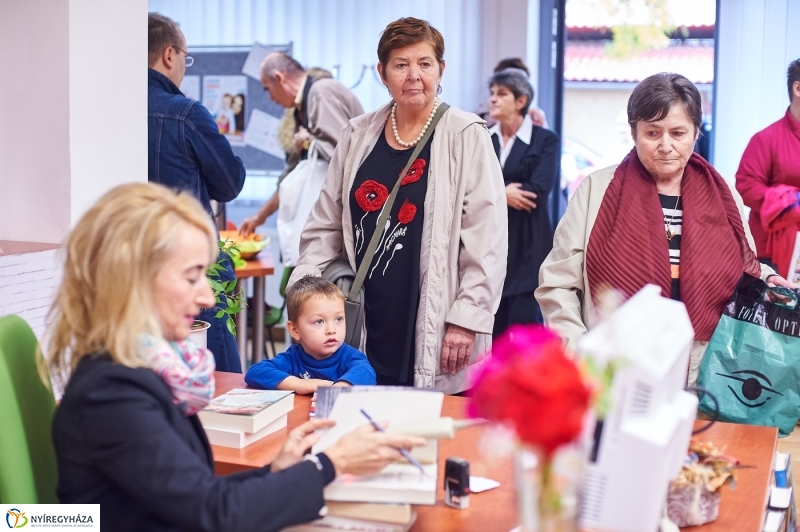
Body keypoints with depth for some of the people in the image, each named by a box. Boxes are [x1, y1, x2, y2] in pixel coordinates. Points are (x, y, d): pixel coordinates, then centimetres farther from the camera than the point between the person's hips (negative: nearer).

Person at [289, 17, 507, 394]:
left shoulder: (466, 136, -4)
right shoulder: (358, 136, 9)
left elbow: (487, 239, -7)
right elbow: (325, 226, 15)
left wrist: (467, 319, -12)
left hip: (434, 329, -4)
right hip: (368, 327, 4)